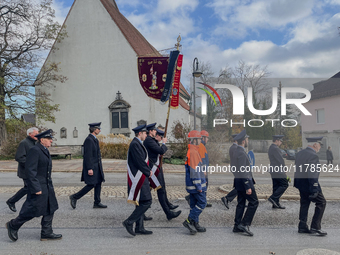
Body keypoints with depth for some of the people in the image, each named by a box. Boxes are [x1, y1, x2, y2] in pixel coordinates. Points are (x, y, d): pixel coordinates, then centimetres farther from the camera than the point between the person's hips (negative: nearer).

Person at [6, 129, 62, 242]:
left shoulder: (44, 150, 13)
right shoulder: (34, 150, -16)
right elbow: (30, 170, -21)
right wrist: (36, 188, -23)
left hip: (47, 185, 10)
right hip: (38, 185, -10)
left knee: (50, 209, 9)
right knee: (34, 210, -2)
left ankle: (46, 233, 17)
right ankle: (13, 225, 20)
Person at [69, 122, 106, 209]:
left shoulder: (95, 139, 15)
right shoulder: (89, 140, -16)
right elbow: (88, 155, -21)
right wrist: (90, 168, -23)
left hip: (97, 166, 10)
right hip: (91, 166, -10)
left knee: (98, 184, 8)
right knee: (91, 185, -6)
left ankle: (97, 203, 14)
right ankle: (74, 197, 7)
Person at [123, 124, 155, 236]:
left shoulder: (137, 144, 17)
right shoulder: (135, 144, -17)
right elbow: (140, 162, -21)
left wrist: (148, 170, 5)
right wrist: (149, 172, -8)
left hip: (141, 177, 11)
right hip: (139, 178, -11)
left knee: (141, 203, 13)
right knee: (146, 201, -8)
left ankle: (139, 228, 20)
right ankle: (129, 222, -1)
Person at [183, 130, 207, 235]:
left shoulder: (192, 151, 15)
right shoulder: (193, 152, -18)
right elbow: (194, 170, -22)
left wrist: (203, 181, 23)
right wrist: (199, 186, -19)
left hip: (192, 184, 10)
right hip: (195, 183, -10)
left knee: (194, 203, 13)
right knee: (202, 203, -3)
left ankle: (195, 224, 20)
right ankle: (189, 221, -1)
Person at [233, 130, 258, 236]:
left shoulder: (237, 151, 13)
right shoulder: (241, 153, -19)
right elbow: (243, 171, -23)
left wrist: (251, 180, 23)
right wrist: (248, 187, -22)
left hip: (239, 182, 10)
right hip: (244, 181, -10)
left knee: (241, 204, 12)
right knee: (254, 202, -1)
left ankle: (237, 226, 17)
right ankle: (244, 224, 0)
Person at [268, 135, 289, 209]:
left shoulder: (271, 148, 17)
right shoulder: (275, 148, -16)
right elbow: (281, 160, -16)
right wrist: (282, 167, 0)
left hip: (273, 170, 10)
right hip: (278, 170, -10)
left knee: (276, 186, 10)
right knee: (284, 184, -4)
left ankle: (276, 204, 12)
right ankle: (273, 198, -9)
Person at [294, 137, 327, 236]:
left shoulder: (299, 153, 9)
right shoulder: (313, 155, -18)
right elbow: (312, 174, -23)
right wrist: (314, 190, -22)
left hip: (300, 184, 9)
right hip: (308, 184, -9)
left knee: (304, 204, 15)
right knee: (321, 203, 4)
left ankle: (302, 227, 19)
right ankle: (315, 227, 3)